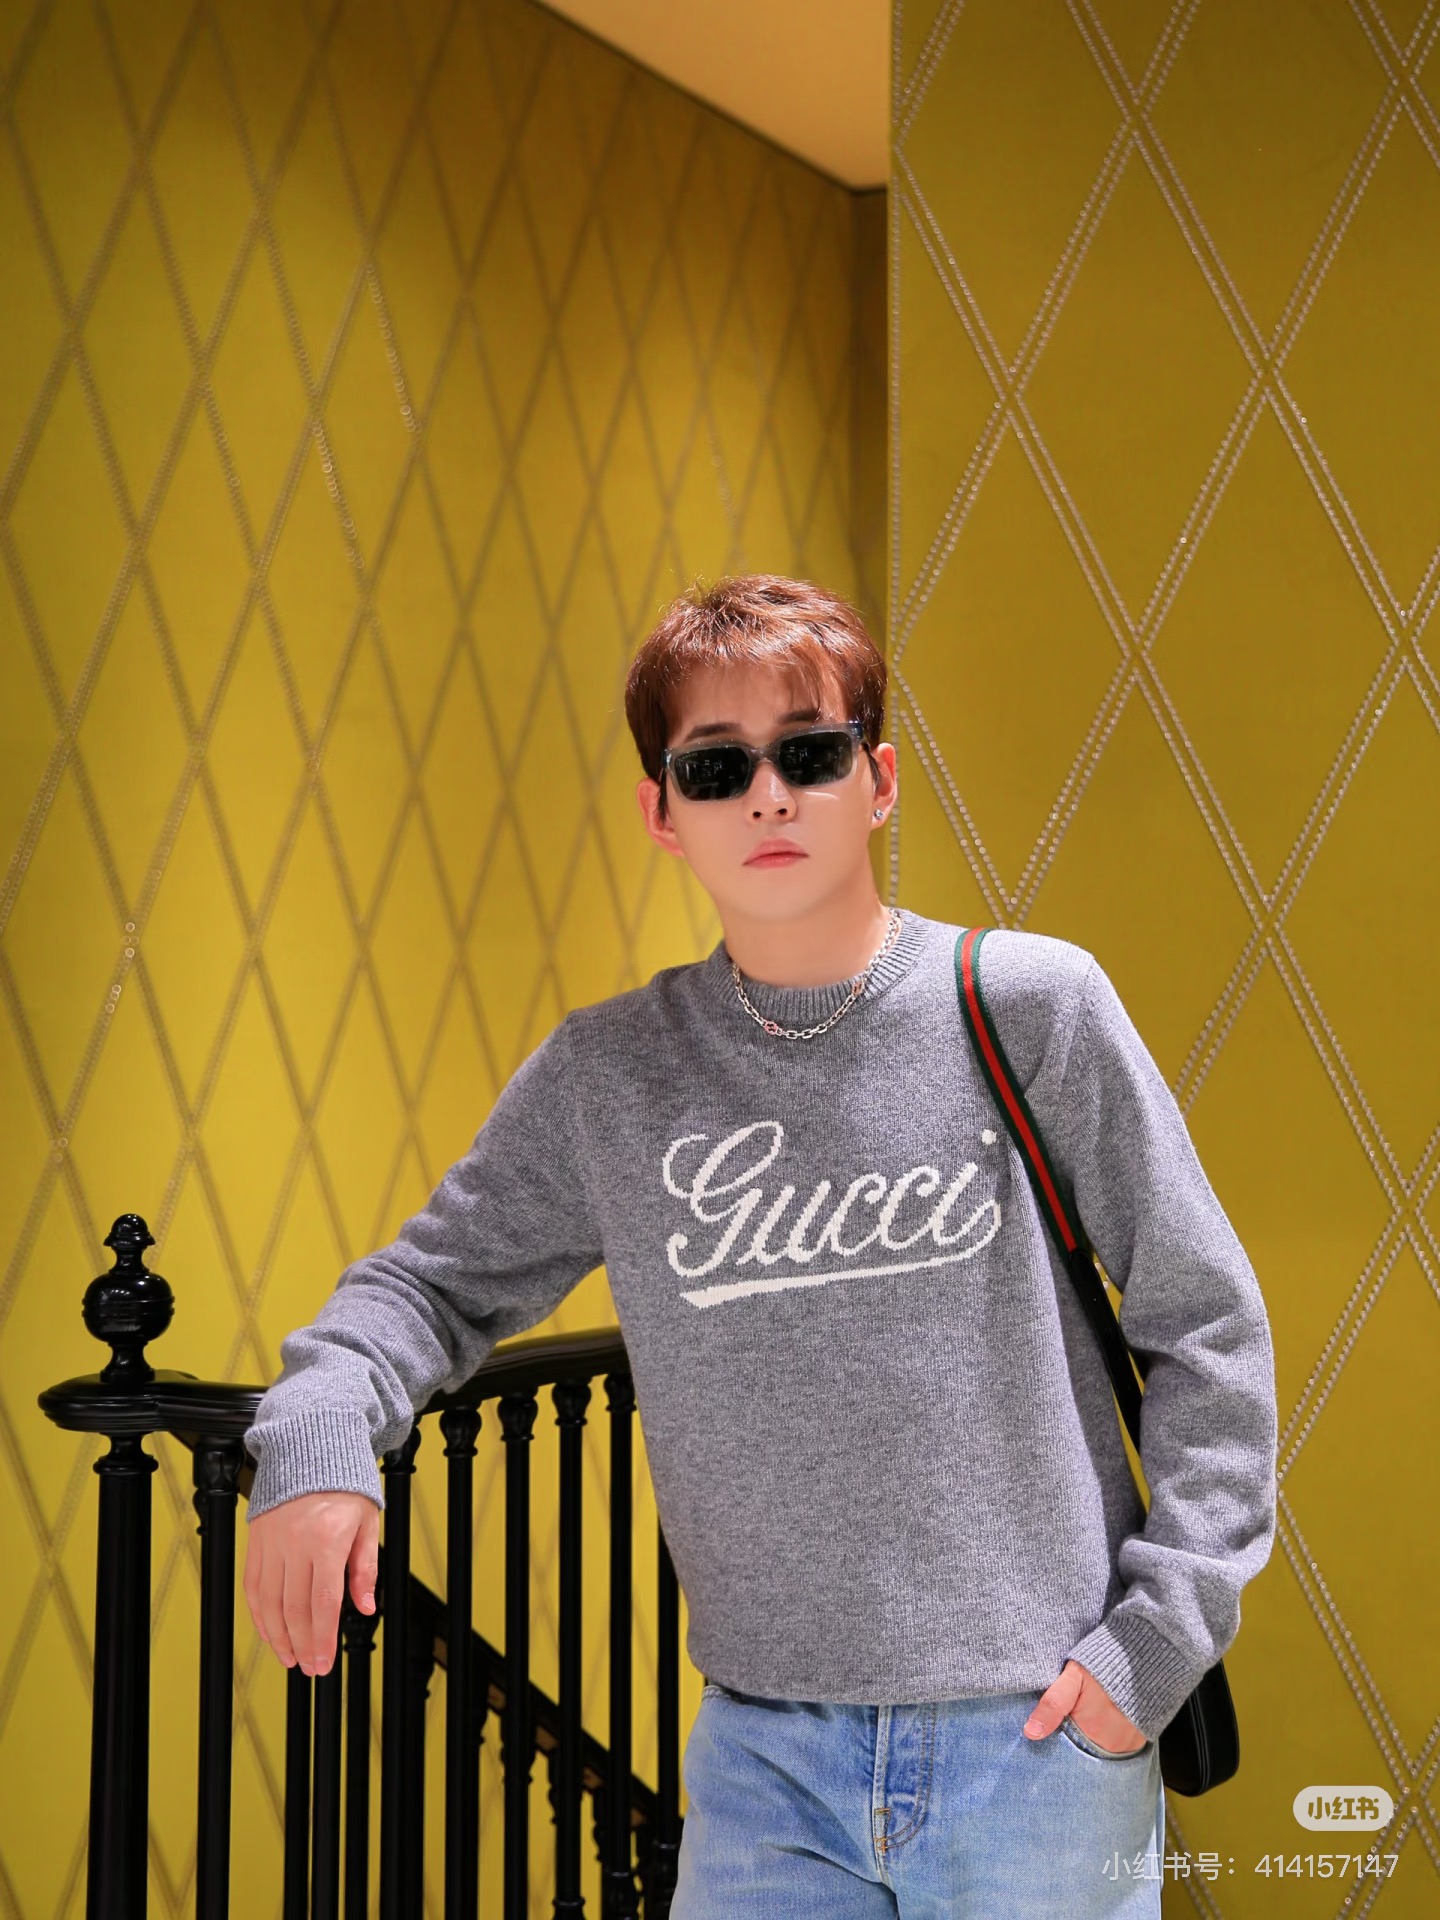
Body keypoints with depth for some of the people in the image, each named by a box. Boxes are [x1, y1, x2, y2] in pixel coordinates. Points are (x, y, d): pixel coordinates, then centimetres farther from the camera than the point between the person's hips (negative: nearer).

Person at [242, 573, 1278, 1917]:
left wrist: (1157, 1638, -6)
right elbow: (436, 1277, 10)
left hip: (1038, 1737, -2)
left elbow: (1205, 1326, -1)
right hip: (767, 1756, 2)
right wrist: (314, 1437, -12)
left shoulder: (1030, 1007, -5)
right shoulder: (605, 1075, 2)